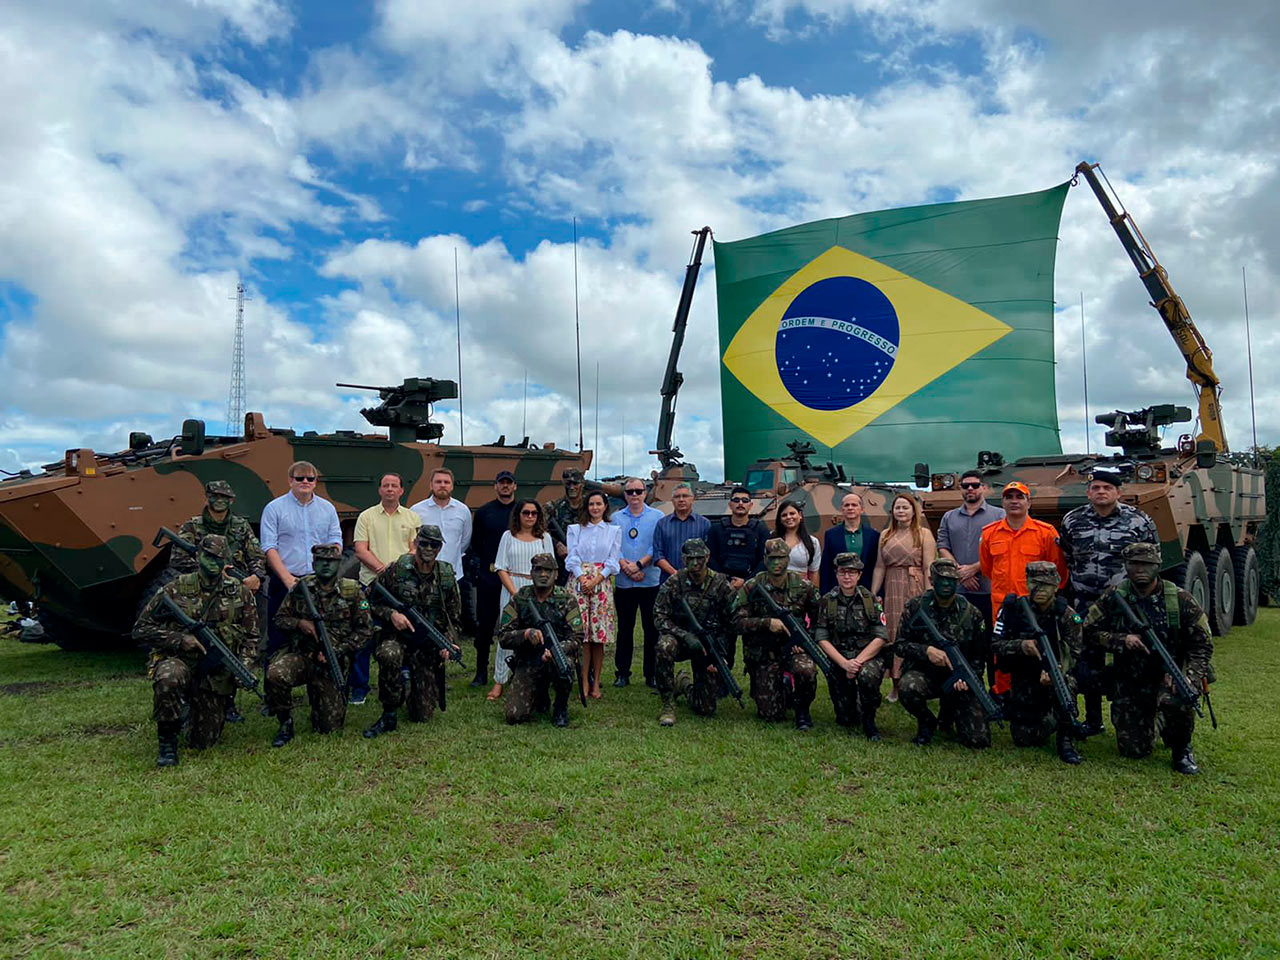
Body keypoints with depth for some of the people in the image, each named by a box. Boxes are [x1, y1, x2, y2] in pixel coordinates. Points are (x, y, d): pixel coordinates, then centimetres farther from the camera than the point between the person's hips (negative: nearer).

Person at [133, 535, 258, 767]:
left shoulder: (240, 594, 0)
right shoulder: (175, 590, -6)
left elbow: (251, 638, 5)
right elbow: (141, 629, -3)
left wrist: (244, 667, -13)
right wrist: (180, 640, -17)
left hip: (216, 675, 2)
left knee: (204, 743, 2)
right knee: (169, 677, -39)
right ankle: (167, 740, -15)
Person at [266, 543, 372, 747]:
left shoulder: (352, 590, -2)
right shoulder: (301, 587, 2)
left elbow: (365, 629, -1)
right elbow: (280, 618, 10)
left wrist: (337, 651, -12)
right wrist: (299, 623, -12)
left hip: (332, 661, 0)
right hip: (300, 654, 1)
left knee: (328, 726, -2)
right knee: (275, 674, -34)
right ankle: (285, 723, -7)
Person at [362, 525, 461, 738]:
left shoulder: (447, 576, 0)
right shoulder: (396, 569, -8)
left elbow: (454, 618, 9)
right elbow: (373, 602, 0)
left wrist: (449, 643, -7)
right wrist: (391, 614, -18)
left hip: (429, 645, 2)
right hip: (397, 637, -2)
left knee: (422, 715, 0)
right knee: (389, 656, -41)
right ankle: (389, 715, -20)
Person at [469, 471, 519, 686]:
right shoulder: (483, 512, 8)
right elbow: (474, 543, 12)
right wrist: (476, 565, 2)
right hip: (488, 577, 0)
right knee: (485, 625, 4)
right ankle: (481, 672, 13)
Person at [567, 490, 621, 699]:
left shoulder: (614, 531, 12)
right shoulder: (575, 529, 13)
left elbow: (613, 560, 4)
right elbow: (572, 557, 4)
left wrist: (595, 580, -8)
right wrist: (582, 578, -11)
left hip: (602, 584, 0)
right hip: (578, 582, 0)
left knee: (599, 635, -2)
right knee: (581, 634, -5)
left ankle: (596, 683, 5)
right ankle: (584, 682, 0)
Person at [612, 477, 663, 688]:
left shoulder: (657, 516, 4)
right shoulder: (616, 518, 10)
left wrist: (639, 564, -16)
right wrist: (626, 568, -12)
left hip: (651, 582, -2)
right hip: (623, 583, 2)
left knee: (652, 629, 2)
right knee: (624, 628, 8)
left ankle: (652, 674, 11)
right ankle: (622, 672, 16)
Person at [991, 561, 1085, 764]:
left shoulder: (1066, 615, -11)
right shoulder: (1012, 608, -8)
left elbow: (1072, 653, -18)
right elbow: (996, 645, -8)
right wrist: (1021, 646, -29)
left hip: (1053, 675, -1)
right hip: (1023, 681, 2)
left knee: (1066, 683, -37)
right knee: (1025, 739, -1)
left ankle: (1066, 738, -14)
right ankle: (1048, 717, 34)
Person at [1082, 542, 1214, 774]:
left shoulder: (1180, 599, -7)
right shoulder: (1113, 597, -5)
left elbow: (1202, 644, -4)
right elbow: (1089, 632, -2)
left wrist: (1189, 676, -20)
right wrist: (1122, 640, -19)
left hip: (1170, 676, -1)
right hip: (1130, 683, 1)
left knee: (1175, 699, -38)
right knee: (1134, 751, 0)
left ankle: (1181, 747, -4)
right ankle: (1147, 724, 37)